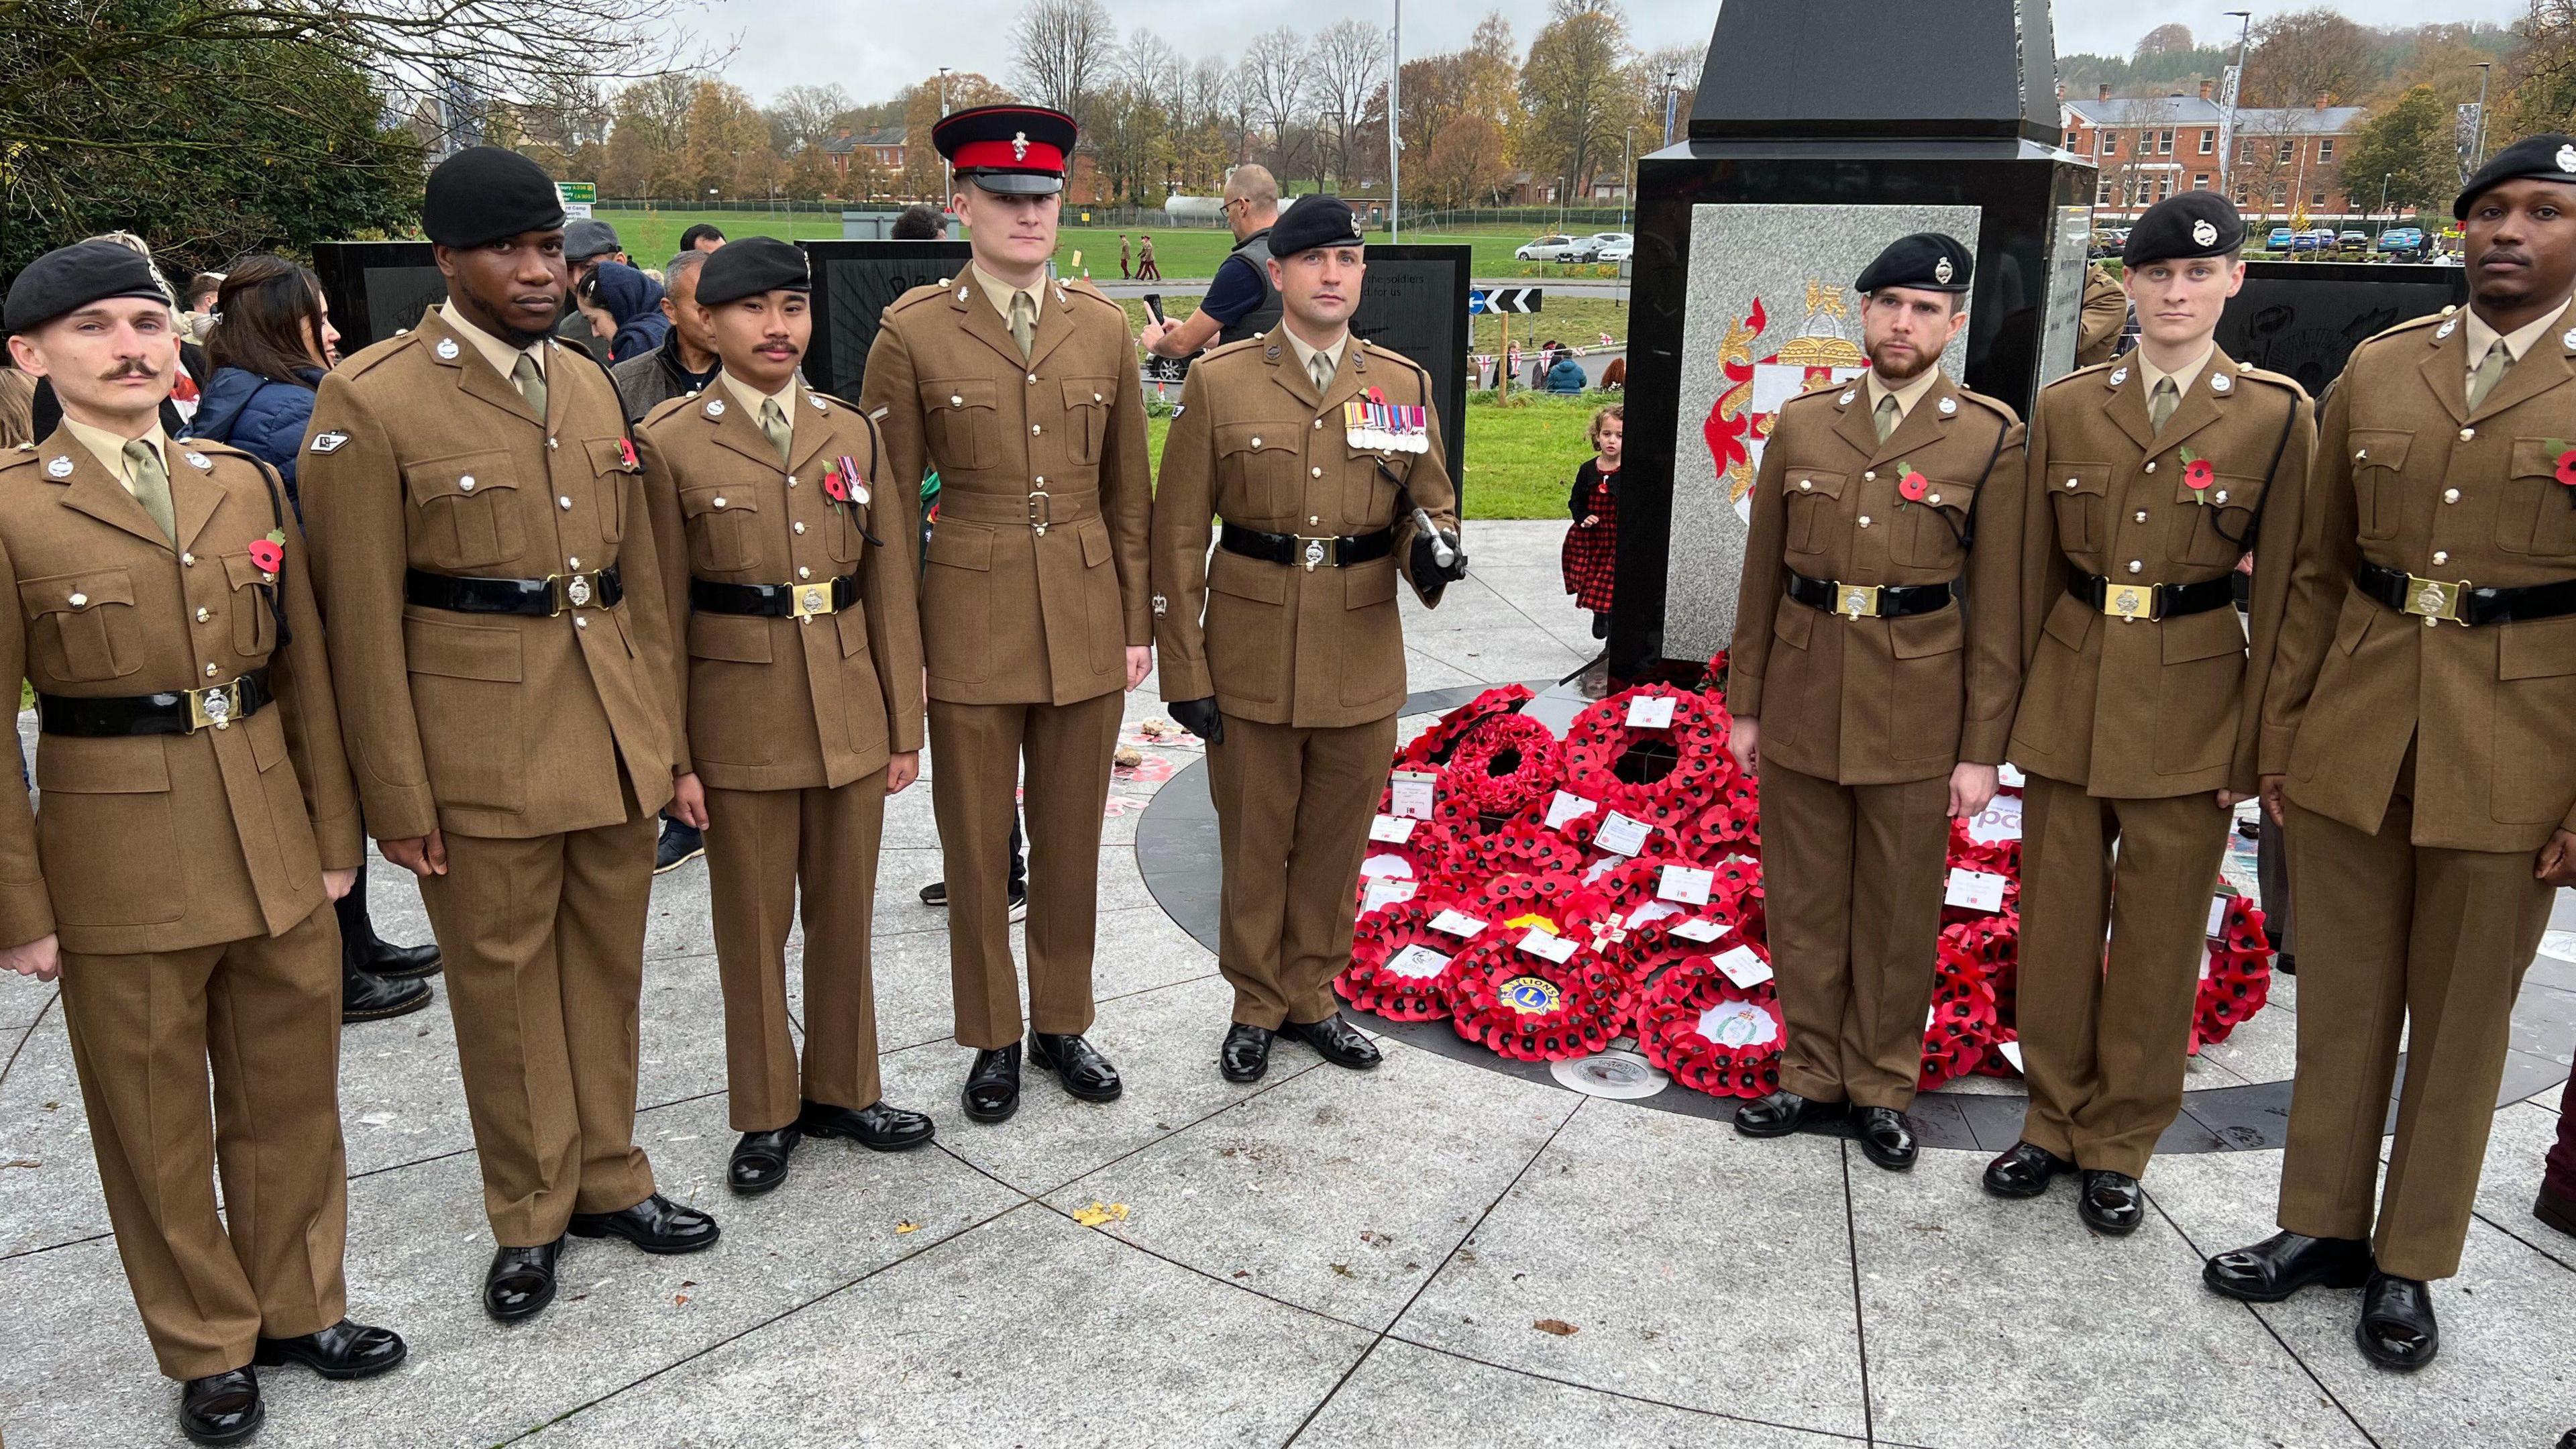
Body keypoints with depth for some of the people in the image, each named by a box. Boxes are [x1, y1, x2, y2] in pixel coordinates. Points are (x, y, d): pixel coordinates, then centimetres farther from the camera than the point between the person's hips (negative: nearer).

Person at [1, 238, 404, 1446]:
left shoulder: (247, 484, 6)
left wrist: (334, 833, 7)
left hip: (275, 849, 4)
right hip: (120, 869, -4)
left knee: (290, 1096, 15)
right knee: (155, 1122, 11)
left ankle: (298, 1305, 35)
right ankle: (208, 1348, 30)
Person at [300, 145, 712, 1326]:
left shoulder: (589, 383, 9)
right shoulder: (371, 401, -9)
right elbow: (363, 619, -9)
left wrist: (659, 726, 12)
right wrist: (398, 798, -9)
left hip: (612, 738, 5)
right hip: (481, 748, -5)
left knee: (607, 964, 15)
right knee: (504, 979, 9)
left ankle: (607, 1177, 33)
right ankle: (531, 1214, 26)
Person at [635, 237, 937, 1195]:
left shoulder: (852, 433, 5)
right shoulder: (670, 442, -5)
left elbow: (888, 587, 6)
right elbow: (661, 612, -5)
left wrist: (905, 725, 4)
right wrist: (674, 756, -7)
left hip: (851, 716, 3)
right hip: (740, 723, -3)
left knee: (845, 917, 14)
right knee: (753, 926, 9)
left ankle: (842, 1089, 32)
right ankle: (766, 1114, 26)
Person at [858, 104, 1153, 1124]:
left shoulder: (1102, 328, 4)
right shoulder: (913, 333, -5)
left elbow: (1129, 492, 9)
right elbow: (887, 502, -2)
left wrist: (1138, 622, 7)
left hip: (1086, 624, 3)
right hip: (969, 627, -2)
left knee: (1072, 840, 13)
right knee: (977, 847, 9)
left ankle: (1062, 1023, 32)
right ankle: (994, 1041, 27)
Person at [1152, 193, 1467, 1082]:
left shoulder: (1405, 384, 4)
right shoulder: (1219, 383, -4)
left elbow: (1431, 503, 12)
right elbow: (1179, 535, -3)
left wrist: (1432, 548, -14)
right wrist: (1183, 668, -7)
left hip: (1362, 660, 2)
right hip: (1252, 659, -2)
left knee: (1337, 842, 13)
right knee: (1254, 842, 10)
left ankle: (1312, 995, 33)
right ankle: (1256, 1005, 29)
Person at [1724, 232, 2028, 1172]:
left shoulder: (1991, 439, -3)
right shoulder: (1801, 424, 4)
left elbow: (1997, 607, -4)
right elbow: (1762, 577, 8)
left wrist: (1983, 749, -6)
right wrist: (1744, 706, 7)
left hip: (1916, 715, -2)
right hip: (1803, 701, 3)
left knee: (1899, 913, 9)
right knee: (1804, 903, 11)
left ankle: (1883, 1089, 26)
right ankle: (1814, 1076, 28)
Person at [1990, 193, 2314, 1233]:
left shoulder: (2277, 414, -3)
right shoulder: (2065, 406, 4)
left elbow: (2279, 590, -2)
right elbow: (2034, 571, 7)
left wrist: (2253, 741, -5)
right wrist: (2015, 704, 7)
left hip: (2191, 702, -2)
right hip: (2070, 689, 2)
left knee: (2159, 935, 7)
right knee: (2056, 918, 10)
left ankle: (2120, 1144, 23)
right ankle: (2056, 1118, 27)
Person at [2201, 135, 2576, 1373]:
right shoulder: (2375, 369, 6)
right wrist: (2278, 733, 7)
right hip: (2352, 738, 3)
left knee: (2462, 1019, 10)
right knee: (2339, 1002, 13)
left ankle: (2411, 1261, 26)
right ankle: (2324, 1225, 29)